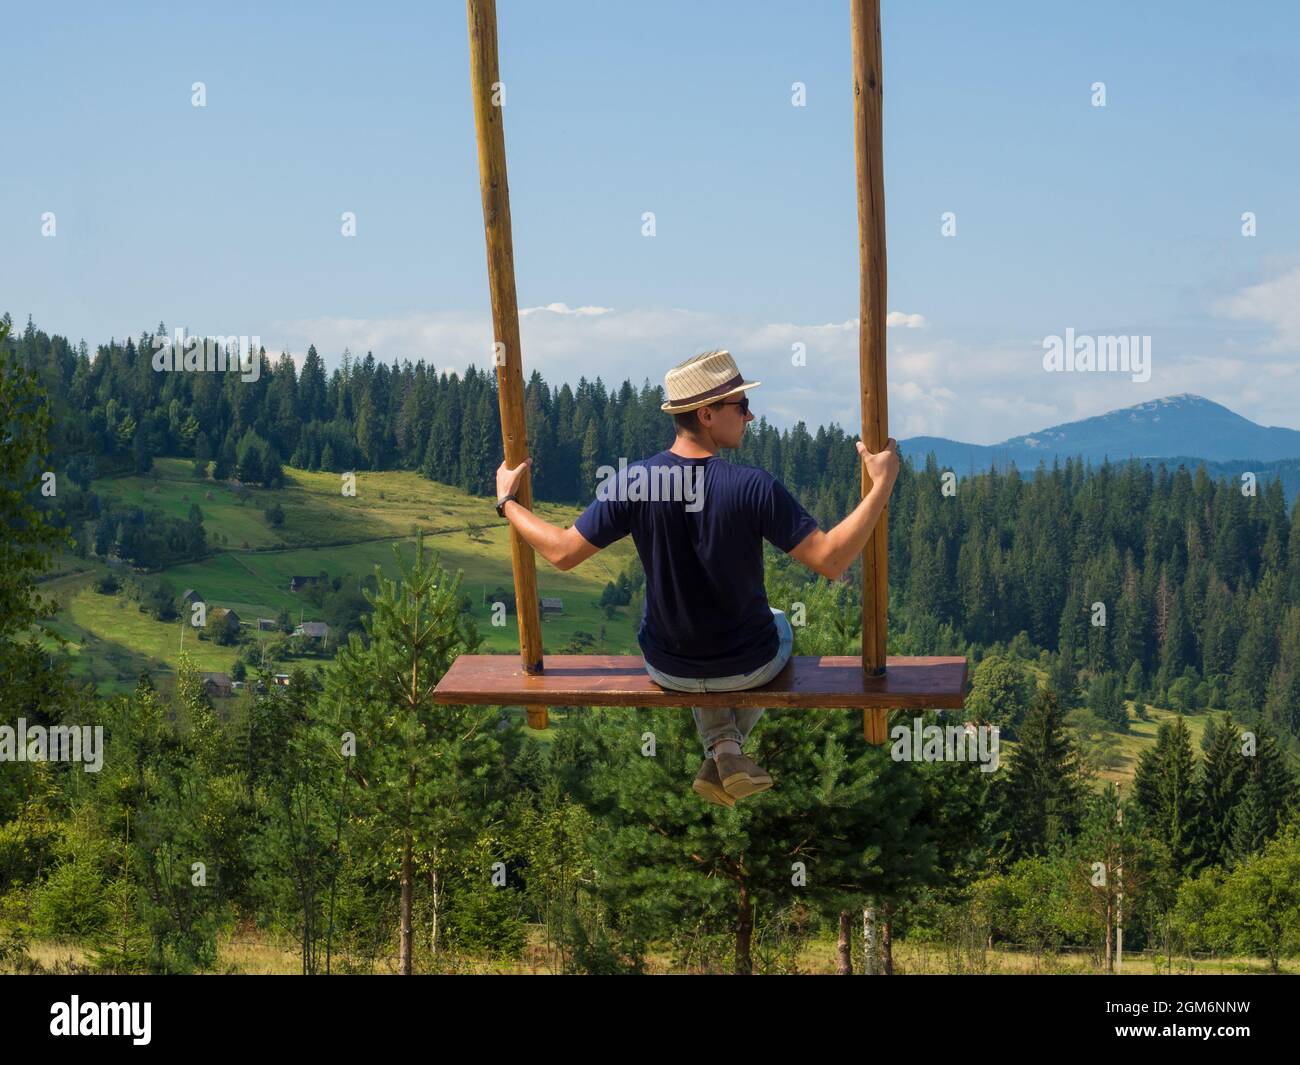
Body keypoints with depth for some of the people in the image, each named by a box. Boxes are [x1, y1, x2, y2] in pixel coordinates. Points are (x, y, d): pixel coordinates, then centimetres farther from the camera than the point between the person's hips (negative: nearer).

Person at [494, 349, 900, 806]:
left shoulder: (630, 482, -18)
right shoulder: (753, 487, -27)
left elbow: (562, 552, -10)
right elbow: (831, 559, -26)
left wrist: (507, 501, 4)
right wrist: (881, 486, -20)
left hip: (668, 668, 2)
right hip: (749, 667, -2)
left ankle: (721, 746, 19)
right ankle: (725, 758, 24)